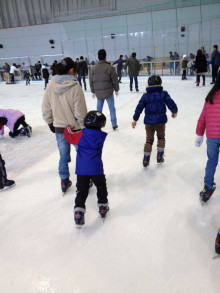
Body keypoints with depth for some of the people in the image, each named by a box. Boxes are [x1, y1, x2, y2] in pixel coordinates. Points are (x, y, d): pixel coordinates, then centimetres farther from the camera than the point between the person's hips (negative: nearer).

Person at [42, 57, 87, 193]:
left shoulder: (50, 86, -4)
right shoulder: (75, 87, -19)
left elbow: (46, 108, 3)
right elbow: (80, 112, -17)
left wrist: (50, 123, 17)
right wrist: (85, 128, -5)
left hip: (59, 128, 4)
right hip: (76, 128, -4)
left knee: (63, 156, 18)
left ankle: (64, 182, 31)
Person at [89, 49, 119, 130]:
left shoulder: (93, 68, 0)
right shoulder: (109, 67, -9)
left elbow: (91, 82, 7)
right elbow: (115, 80, -4)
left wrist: (93, 91, 18)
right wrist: (116, 90, 9)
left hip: (98, 93, 3)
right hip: (109, 92, -3)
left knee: (99, 109, 14)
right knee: (112, 108, 8)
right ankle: (114, 125, 15)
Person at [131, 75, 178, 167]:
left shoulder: (145, 95, 4)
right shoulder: (163, 93, 0)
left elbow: (139, 107, 4)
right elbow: (171, 103, -3)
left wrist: (135, 119, 13)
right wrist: (174, 111, 18)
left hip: (149, 121, 1)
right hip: (161, 120, -1)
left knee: (149, 139, 12)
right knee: (161, 137, 20)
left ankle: (146, 159, 9)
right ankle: (159, 156, 22)